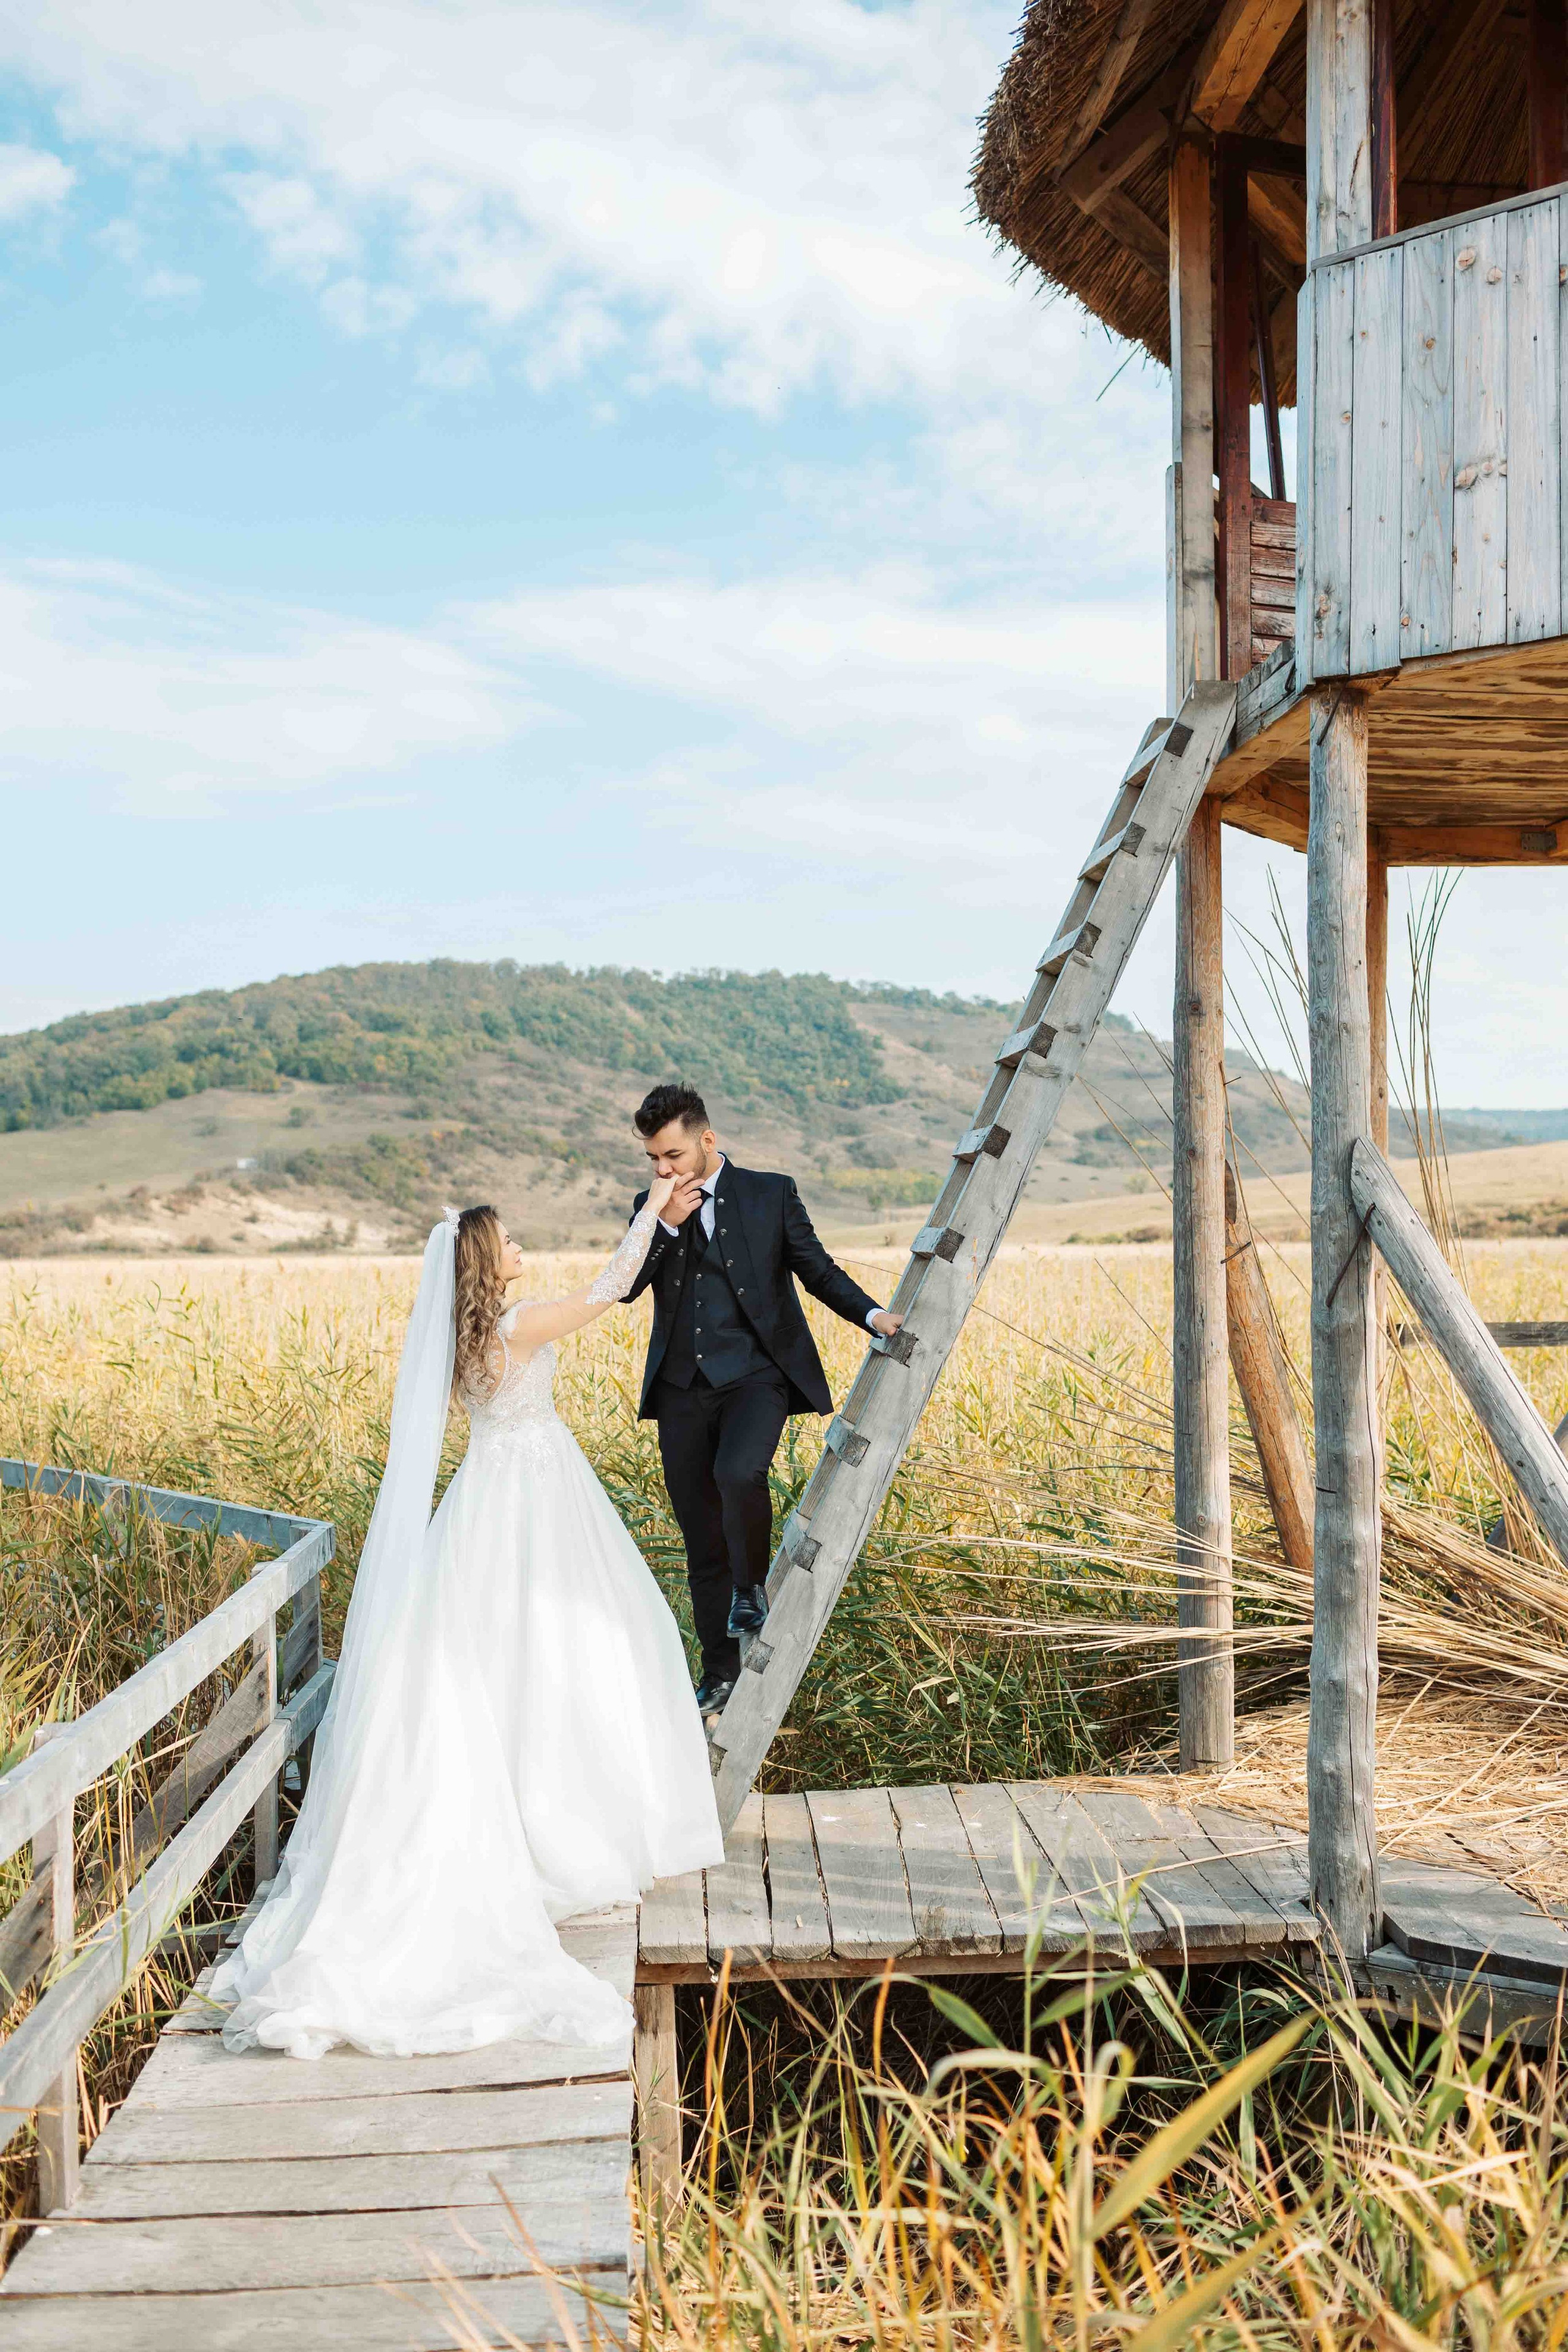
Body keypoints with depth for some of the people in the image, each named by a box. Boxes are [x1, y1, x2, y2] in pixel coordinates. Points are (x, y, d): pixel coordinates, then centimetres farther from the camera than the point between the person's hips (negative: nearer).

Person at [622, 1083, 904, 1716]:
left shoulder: (771, 1193, 3)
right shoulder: (650, 1207, 10)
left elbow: (816, 1268, 9)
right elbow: (626, 1286, -1)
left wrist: (872, 1315, -4)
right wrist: (666, 1223, -13)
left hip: (755, 1377, -3)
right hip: (682, 1388, 3)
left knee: (739, 1474, -33)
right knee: (702, 1543, 7)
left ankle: (752, 1587, -4)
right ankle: (722, 1675, 21)